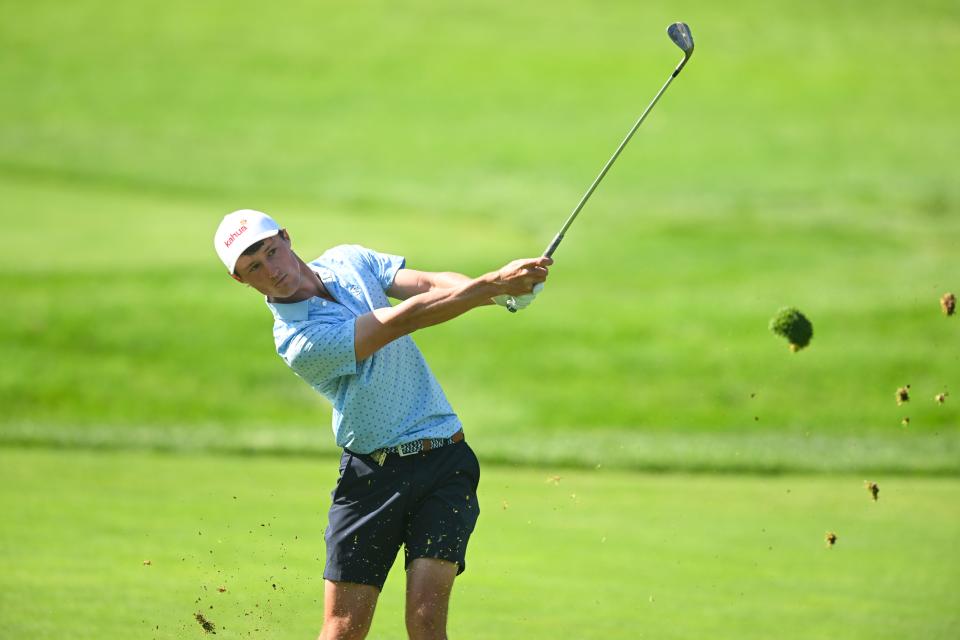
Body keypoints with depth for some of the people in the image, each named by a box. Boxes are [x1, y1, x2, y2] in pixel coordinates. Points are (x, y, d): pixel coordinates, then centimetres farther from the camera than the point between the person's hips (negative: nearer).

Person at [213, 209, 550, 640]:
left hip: (443, 462, 3)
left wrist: (504, 290, -24)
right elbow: (404, 319, -21)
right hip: (371, 472, -3)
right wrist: (493, 284, -24)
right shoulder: (299, 341, -17)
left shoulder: (350, 261, 5)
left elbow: (430, 284, -5)